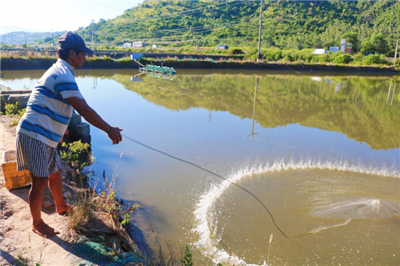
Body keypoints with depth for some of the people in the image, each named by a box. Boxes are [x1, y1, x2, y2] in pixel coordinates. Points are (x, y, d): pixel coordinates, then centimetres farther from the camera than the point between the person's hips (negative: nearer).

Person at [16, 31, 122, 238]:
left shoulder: (58, 71, 14)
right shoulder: (63, 75, -19)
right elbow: (84, 110, -26)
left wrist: (59, 129, 34)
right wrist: (109, 130, -22)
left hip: (46, 137, 10)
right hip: (34, 136, -10)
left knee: (55, 173, 21)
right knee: (40, 181, 1)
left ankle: (61, 207, 42)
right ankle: (37, 223, 19)